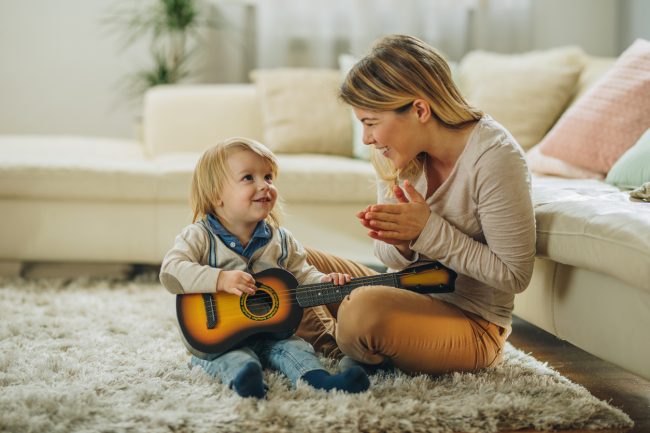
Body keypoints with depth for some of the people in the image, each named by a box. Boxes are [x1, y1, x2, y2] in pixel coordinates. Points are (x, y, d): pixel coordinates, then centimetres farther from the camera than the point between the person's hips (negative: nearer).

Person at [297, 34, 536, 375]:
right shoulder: (398, 152, -3)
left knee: (364, 308, -33)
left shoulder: (494, 157, -24)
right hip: (408, 295, 7)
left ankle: (363, 356, -2)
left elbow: (514, 274, -20)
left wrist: (428, 230, -24)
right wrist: (402, 244, -19)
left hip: (471, 325, -7)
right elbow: (393, 258, 6)